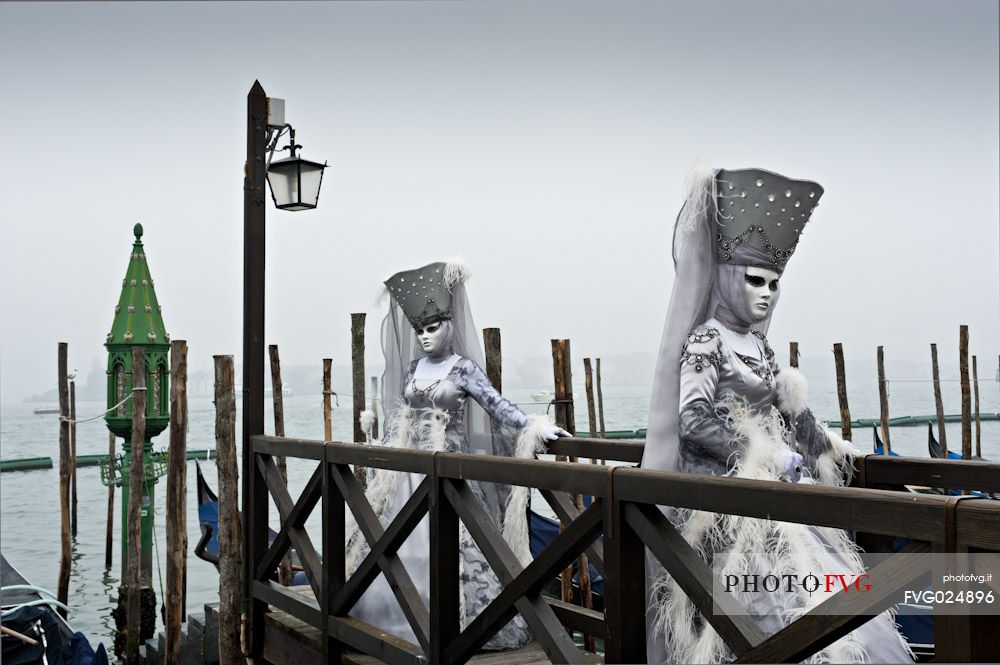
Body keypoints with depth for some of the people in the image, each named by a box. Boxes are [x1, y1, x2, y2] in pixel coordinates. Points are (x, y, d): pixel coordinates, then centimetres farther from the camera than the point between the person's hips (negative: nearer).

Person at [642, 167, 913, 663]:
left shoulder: (758, 346, 13)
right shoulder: (705, 342, -10)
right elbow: (692, 423, -19)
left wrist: (827, 446, 31)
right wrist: (765, 455, -16)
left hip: (774, 484, 8)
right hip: (728, 492, -8)